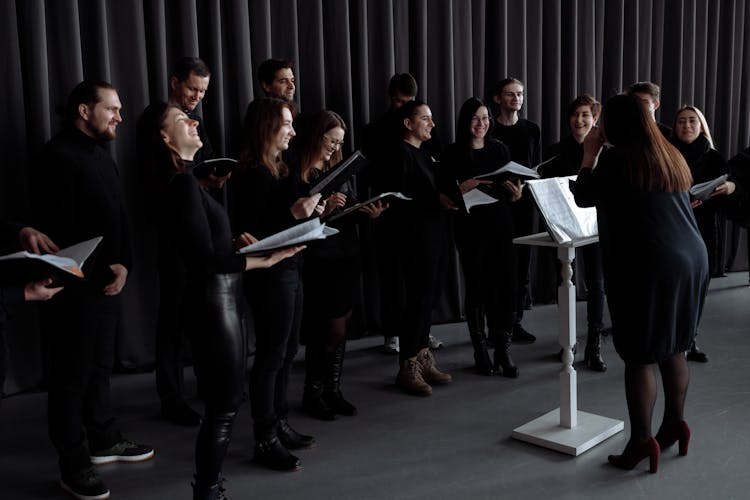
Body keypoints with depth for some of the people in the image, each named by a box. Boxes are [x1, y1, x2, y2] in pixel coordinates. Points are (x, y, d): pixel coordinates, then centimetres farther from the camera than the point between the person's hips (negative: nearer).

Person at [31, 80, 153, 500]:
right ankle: (74, 465, 11)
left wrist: (124, 264, 0)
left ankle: (104, 441, 31)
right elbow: (61, 230, -18)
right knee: (73, 374, 1)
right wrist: (102, 272, -12)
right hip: (76, 285, -8)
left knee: (101, 365, 17)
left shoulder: (102, 155, 16)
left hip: (108, 280, 8)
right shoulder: (58, 156, -12)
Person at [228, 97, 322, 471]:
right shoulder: (253, 175, -15)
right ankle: (265, 441, 11)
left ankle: (279, 425, 28)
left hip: (289, 270, 9)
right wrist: (293, 214, -23)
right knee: (271, 356, -1)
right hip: (269, 275, -9)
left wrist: (309, 211, 2)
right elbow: (249, 232, -21)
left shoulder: (277, 169, 12)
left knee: (286, 352, 15)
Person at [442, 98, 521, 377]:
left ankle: (503, 350, 9)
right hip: (471, 229, -3)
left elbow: (511, 190, 12)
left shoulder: (499, 150, 8)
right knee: (477, 288, 5)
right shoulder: (454, 154, -2)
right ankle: (480, 351, 19)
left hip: (501, 226, 3)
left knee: (506, 287, -2)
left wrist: (515, 195, -9)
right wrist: (461, 190, -21)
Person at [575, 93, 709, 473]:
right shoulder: (670, 156, 13)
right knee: (673, 348, 18)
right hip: (691, 259, 8)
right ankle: (675, 424, 28)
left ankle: (642, 440, 3)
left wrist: (589, 155, 11)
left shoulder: (616, 159, -10)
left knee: (639, 356, -1)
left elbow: (583, 198, 1)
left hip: (647, 266, -8)